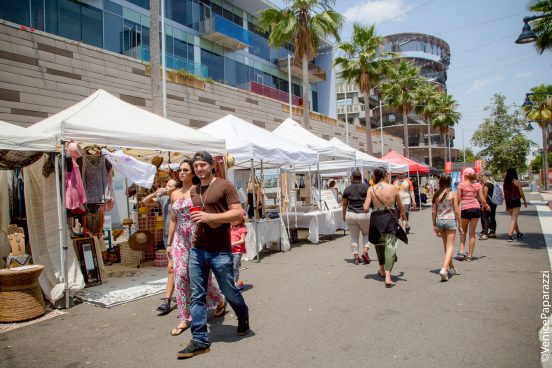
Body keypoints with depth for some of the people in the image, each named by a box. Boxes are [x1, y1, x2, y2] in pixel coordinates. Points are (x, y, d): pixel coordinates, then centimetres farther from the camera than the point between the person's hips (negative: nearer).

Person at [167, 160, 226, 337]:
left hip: (197, 238, -5)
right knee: (180, 276, 0)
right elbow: (173, 220, 16)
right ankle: (184, 319, 10)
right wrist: (169, 243, 15)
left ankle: (220, 301, 31)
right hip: (180, 239, 5)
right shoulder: (175, 194, 12)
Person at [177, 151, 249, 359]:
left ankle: (243, 317, 39)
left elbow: (238, 213, -13)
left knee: (229, 293, 10)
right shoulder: (193, 191, 13)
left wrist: (209, 217, -20)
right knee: (197, 296, 4)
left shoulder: (225, 186, -7)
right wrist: (196, 219, 8)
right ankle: (199, 340, 15)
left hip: (220, 252, -5)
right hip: (197, 250, 5)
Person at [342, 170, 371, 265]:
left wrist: (344, 215, 20)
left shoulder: (347, 189, 2)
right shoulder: (366, 187, -2)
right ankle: (365, 251, 1)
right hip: (363, 214, -1)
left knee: (354, 236, 11)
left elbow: (344, 204, 8)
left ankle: (355, 256, 9)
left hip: (350, 215, 1)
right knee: (366, 234, 19)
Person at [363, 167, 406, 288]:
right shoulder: (393, 188, -3)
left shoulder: (371, 189, -5)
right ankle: (388, 277, -6)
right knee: (390, 247, 2)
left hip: (376, 219, 1)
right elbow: (401, 207, 6)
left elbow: (366, 208, -10)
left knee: (379, 244, 22)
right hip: (390, 219, -1)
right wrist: (403, 215, 28)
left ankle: (382, 270, 39)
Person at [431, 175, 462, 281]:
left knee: (446, 246, 19)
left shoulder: (436, 195, 2)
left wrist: (434, 225, 13)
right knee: (450, 246, 0)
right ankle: (444, 269, -16)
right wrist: (459, 225, 1)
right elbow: (456, 211, -7)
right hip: (450, 220, -4)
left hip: (440, 221, 4)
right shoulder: (452, 194, -8)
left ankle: (451, 268, 34)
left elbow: (433, 211, 4)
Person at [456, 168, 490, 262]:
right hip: (476, 209, 2)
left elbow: (458, 199, -4)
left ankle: (461, 251, 4)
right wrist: (487, 206, 23)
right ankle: (470, 255, 10)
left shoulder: (461, 185, -2)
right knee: (472, 233, 8)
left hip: (465, 209, -2)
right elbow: (482, 199, 4)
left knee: (463, 232, 15)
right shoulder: (478, 185, 5)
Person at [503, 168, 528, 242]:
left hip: (508, 202, 5)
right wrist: (525, 201, 8)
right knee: (514, 219, -5)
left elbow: (505, 194, 8)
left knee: (513, 218, 19)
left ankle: (519, 233, 35)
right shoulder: (516, 182, -9)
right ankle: (510, 235, -14)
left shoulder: (505, 183, 5)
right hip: (516, 201, -5)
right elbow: (521, 193, -6)